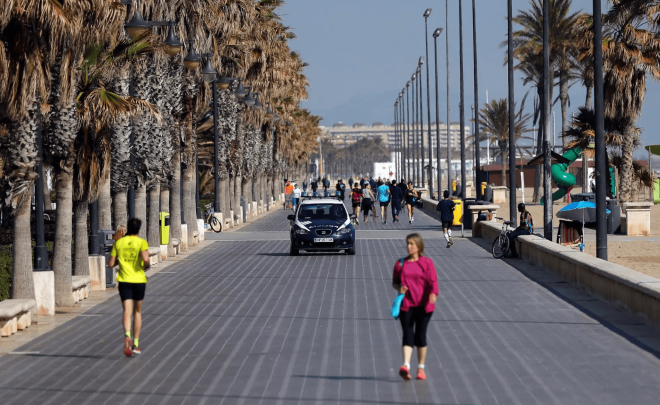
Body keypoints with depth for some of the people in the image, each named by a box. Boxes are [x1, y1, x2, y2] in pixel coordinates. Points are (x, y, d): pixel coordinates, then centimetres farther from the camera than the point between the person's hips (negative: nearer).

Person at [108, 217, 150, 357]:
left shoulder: (119, 243, 5)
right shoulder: (142, 242, -4)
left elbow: (111, 264, 5)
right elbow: (145, 258, -22)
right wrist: (146, 266, 0)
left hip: (124, 281, 1)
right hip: (139, 280, -1)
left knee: (127, 311, -8)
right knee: (137, 311, 15)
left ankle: (127, 335, -36)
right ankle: (135, 344, 18)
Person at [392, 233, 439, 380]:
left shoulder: (427, 263, 2)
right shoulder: (400, 263, 9)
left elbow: (433, 281, -8)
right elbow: (394, 282, 16)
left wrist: (433, 294, -28)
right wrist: (399, 288, -7)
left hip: (423, 305, -1)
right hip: (406, 305, 1)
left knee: (420, 335, 3)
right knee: (407, 334, -11)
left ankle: (421, 368, 16)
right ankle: (406, 366, -23)